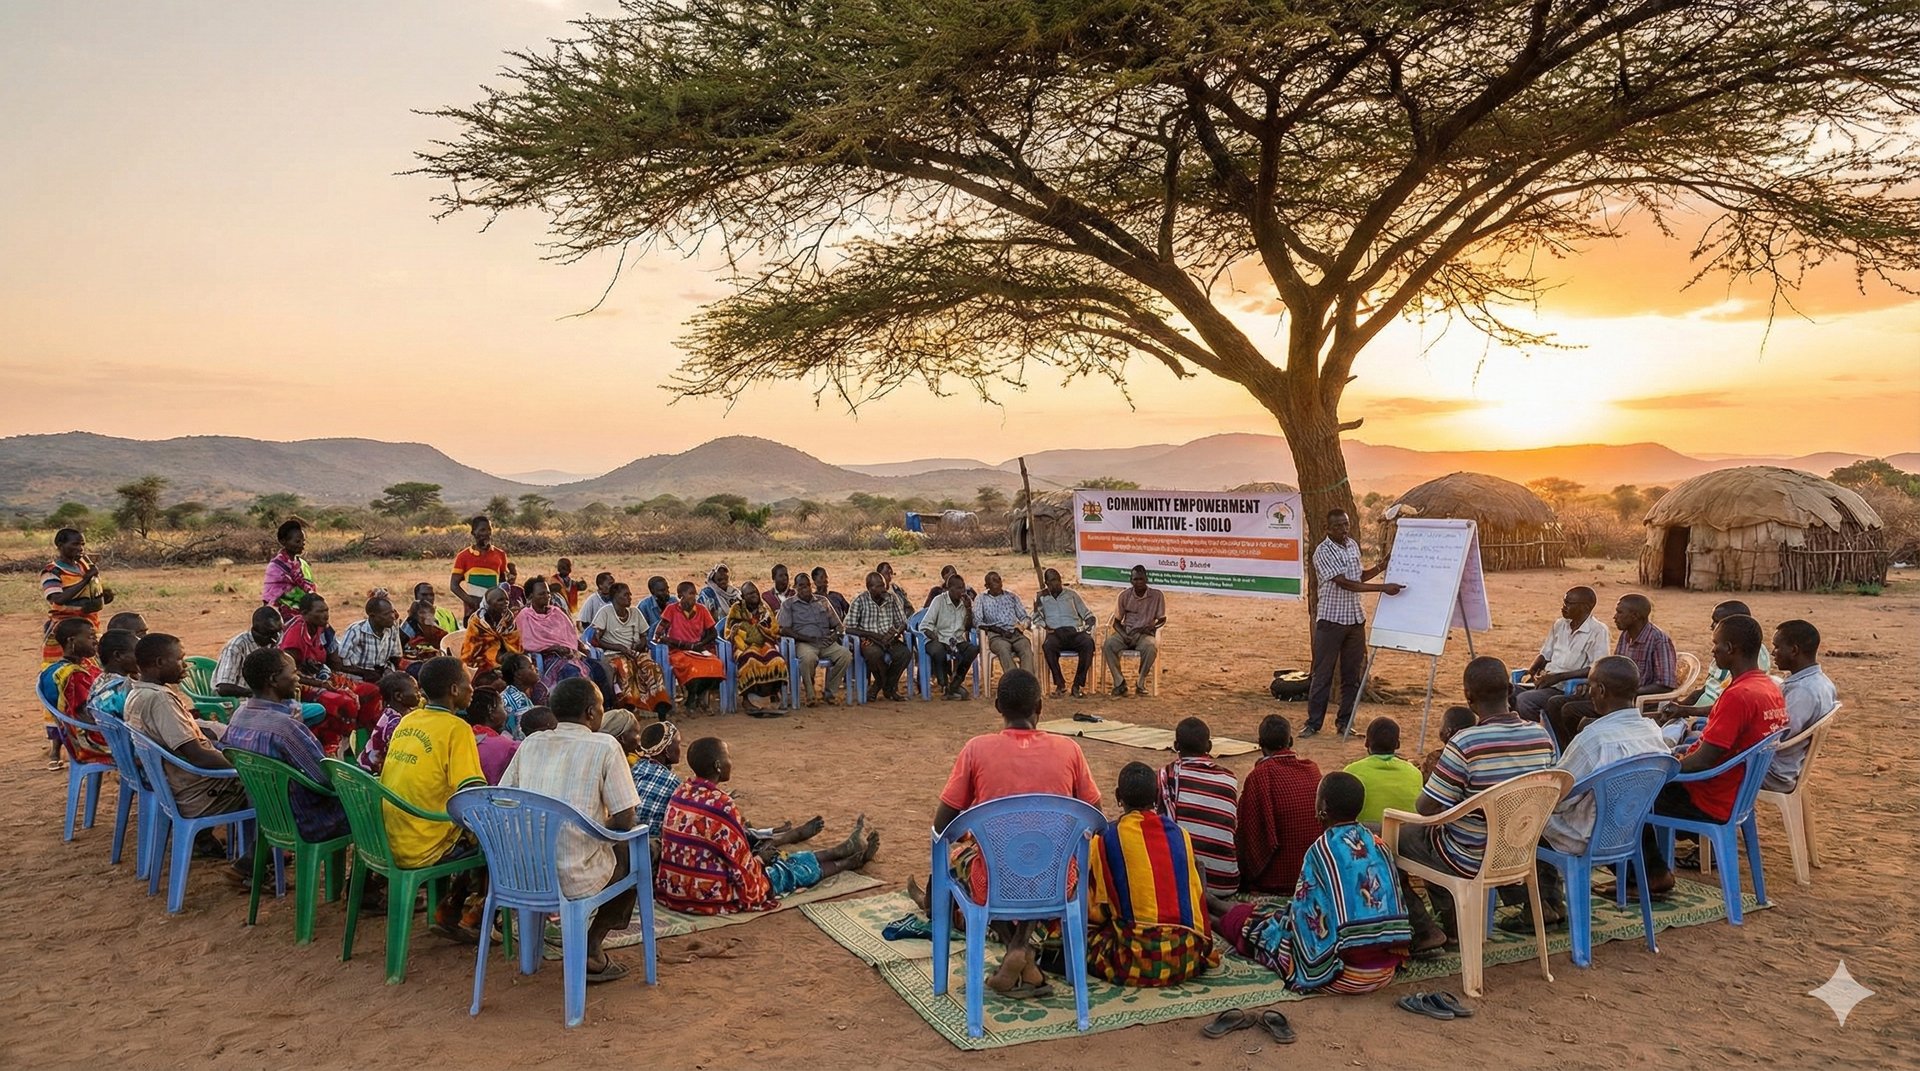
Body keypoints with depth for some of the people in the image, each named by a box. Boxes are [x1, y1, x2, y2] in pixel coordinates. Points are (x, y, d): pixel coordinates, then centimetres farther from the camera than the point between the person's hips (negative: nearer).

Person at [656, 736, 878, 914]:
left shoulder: (680, 794, 1)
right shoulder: (721, 804, -25)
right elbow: (742, 866, -19)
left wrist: (757, 850, 13)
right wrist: (760, 858, 2)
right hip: (711, 895, -8)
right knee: (790, 869, 15)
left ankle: (846, 849, 42)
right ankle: (851, 860, 40)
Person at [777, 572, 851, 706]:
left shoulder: (823, 601, 23)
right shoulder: (788, 604, 11)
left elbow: (838, 625, 23)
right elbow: (783, 629, -2)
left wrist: (835, 634, -3)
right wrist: (807, 638, -13)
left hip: (826, 643, 4)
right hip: (803, 643, -4)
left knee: (846, 655, -27)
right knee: (809, 657, -40)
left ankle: (828, 691, -12)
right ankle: (809, 694, -18)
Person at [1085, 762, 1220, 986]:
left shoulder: (1106, 839, -3)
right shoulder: (1179, 834, 7)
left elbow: (1096, 910, 2)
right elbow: (1197, 895, 13)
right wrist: (1204, 947, 26)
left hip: (1133, 961, -4)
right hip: (1185, 961, 4)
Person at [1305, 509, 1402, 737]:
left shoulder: (1353, 545, 8)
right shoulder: (1323, 553, -15)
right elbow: (1345, 583, -21)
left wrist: (1380, 568, 3)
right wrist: (1383, 588, -23)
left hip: (1355, 618, 6)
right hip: (1331, 620, -6)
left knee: (1352, 674, 8)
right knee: (1323, 673, -1)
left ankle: (1344, 722, 16)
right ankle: (1313, 722, 7)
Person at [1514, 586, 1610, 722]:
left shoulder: (1598, 631, -8)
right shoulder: (1559, 624, 14)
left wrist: (1557, 677, -19)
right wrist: (1530, 673, 1)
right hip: (1544, 681, 7)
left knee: (1524, 700, -30)